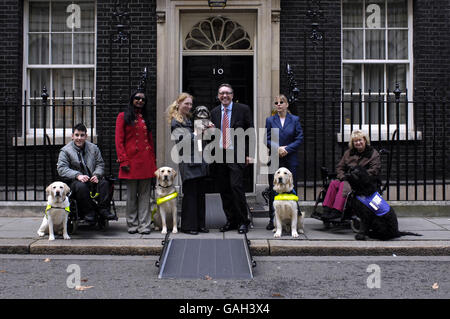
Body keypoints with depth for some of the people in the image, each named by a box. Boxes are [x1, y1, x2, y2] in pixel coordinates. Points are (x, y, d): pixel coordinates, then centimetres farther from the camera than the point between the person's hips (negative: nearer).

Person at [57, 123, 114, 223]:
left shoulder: (93, 148, 15)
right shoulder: (65, 150, 4)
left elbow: (100, 164, 11)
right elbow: (62, 169, -8)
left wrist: (96, 175, -12)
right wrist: (78, 175, -23)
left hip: (93, 180, 3)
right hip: (74, 181, -3)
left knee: (104, 183, -26)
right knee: (81, 186, -36)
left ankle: (104, 209, -24)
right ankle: (88, 212, -26)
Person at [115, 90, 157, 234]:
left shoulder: (145, 118, 17)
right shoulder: (123, 117, 4)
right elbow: (119, 141, -2)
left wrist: (153, 161, 9)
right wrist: (123, 161, -10)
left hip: (146, 162, 4)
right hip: (131, 161, -4)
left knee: (145, 194, 3)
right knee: (131, 195, 3)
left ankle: (144, 225, 5)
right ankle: (132, 225, 12)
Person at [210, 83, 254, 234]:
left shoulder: (243, 109, 0)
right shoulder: (214, 112, 13)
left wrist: (248, 153, -7)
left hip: (236, 155, -5)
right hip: (220, 155, 5)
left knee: (236, 186, -13)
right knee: (224, 189, 7)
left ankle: (243, 222, -1)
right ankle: (231, 220, 18)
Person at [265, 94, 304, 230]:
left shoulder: (295, 120, 6)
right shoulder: (270, 120, 9)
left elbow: (300, 139, 1)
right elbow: (267, 139, 4)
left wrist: (287, 149, -11)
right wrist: (278, 148, -13)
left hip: (290, 159, 0)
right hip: (274, 160, 1)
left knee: (291, 189, 1)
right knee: (273, 189, 2)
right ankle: (272, 219, 9)